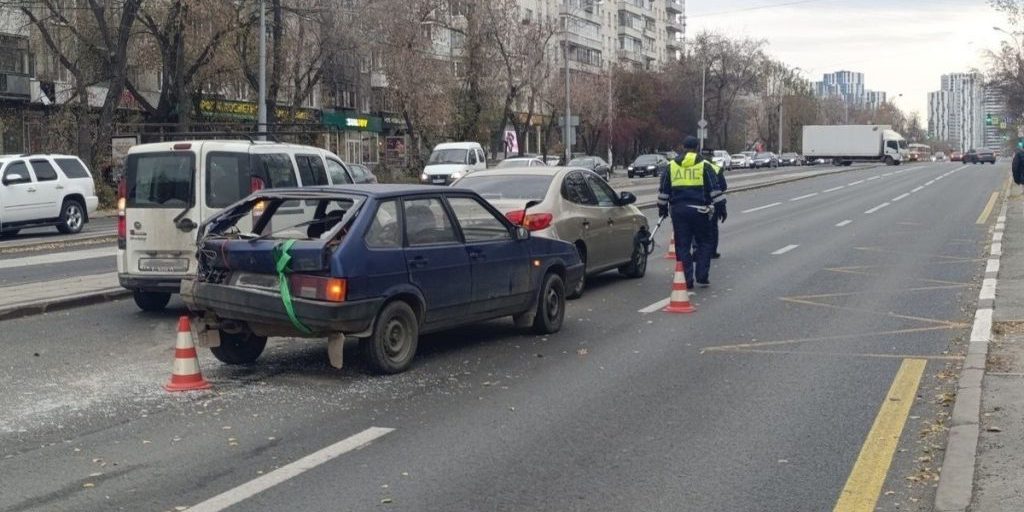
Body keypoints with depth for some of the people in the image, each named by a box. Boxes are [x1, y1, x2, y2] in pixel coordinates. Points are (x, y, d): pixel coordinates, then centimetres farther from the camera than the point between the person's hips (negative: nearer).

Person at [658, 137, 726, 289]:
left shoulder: (671, 165, 8)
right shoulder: (704, 165, 1)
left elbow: (663, 190, 12)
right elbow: (715, 189, -2)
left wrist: (662, 207, 22)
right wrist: (720, 207, 3)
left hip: (678, 210, 2)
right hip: (699, 210, -2)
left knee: (682, 246, 5)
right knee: (704, 243, 10)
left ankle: (686, 280, 5)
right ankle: (702, 278, 6)